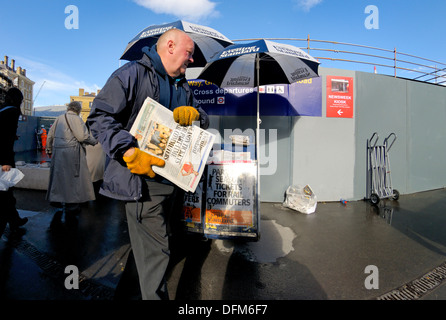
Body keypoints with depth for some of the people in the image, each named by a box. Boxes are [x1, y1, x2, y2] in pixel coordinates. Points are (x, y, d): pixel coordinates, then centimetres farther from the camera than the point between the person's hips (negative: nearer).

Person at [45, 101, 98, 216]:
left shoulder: (59, 118, 13)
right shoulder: (76, 119, -9)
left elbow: (50, 135, 18)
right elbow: (82, 136, -15)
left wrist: (49, 148, 28)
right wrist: (94, 141, 1)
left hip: (57, 151, 7)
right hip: (71, 152, -7)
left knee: (59, 174, 18)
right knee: (72, 176, -1)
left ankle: (55, 199, 31)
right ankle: (71, 204, 2)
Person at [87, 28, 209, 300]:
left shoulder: (183, 86, 18)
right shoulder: (132, 74, -6)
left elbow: (204, 121, 18)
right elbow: (99, 117, -12)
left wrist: (194, 114, -7)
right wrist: (130, 152, -25)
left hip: (174, 180, 8)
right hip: (144, 179, -8)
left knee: (160, 238, 24)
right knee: (154, 250, -4)